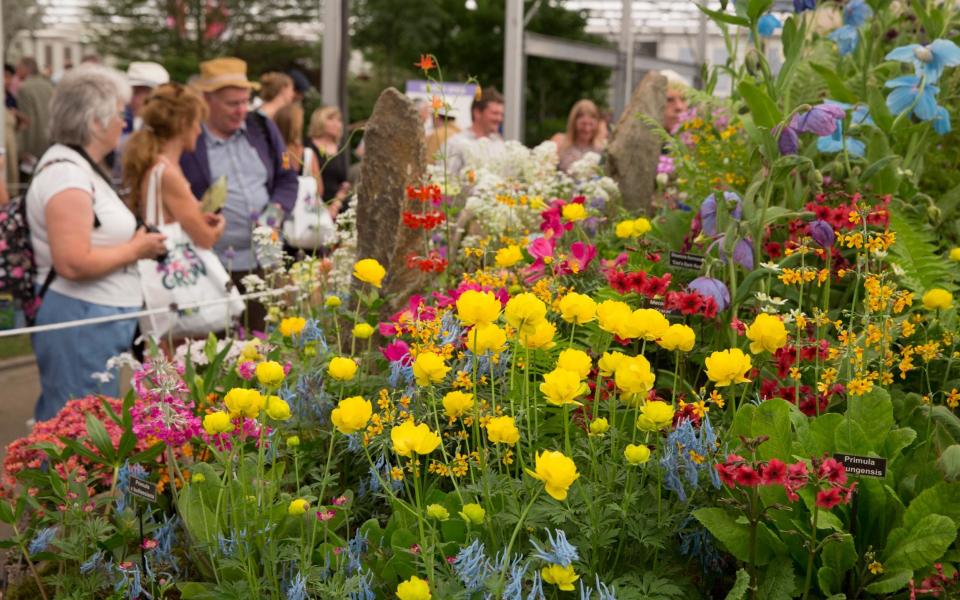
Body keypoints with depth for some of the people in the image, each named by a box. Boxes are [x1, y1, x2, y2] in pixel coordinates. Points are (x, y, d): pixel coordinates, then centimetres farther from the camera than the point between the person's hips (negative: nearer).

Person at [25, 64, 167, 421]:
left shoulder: (81, 167, 14)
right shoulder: (66, 174, -19)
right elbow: (74, 263, -27)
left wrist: (136, 242, 13)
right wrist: (135, 250, -15)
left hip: (101, 321, 11)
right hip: (80, 323, -11)